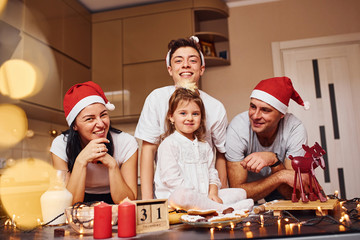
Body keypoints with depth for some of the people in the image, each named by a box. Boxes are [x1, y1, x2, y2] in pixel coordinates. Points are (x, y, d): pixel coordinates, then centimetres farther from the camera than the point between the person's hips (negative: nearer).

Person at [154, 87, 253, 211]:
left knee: (240, 193, 1)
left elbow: (212, 174, 18)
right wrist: (196, 194, -17)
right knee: (180, 195, -41)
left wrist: (213, 193, -3)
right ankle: (225, 209, -27)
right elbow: (171, 179, -13)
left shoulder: (204, 145, 19)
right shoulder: (169, 144, -4)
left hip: (204, 196, 7)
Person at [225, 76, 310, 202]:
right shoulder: (237, 129, -25)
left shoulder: (295, 129, -22)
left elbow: (292, 193, -22)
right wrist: (281, 175, -35)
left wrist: (273, 160, -39)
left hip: (280, 197, 2)